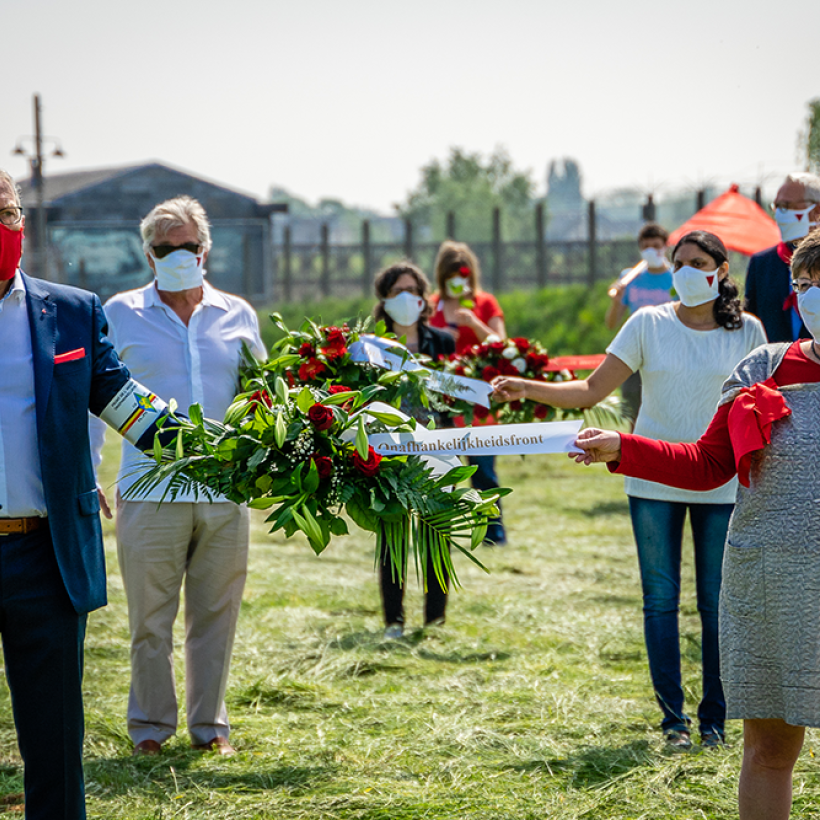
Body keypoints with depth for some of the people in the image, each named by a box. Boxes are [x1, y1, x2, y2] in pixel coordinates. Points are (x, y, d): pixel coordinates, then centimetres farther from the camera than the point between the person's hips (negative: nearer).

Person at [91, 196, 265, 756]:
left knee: (216, 613, 8)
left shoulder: (238, 315, 11)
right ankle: (151, 723, 17)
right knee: (150, 617, 2)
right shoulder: (121, 314, 5)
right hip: (151, 492, -2)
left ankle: (210, 724, 21)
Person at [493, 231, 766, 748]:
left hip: (720, 484, 0)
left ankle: (714, 719, 13)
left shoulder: (746, 331, 1)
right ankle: (674, 719, 11)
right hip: (655, 482, 0)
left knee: (718, 603, 2)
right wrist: (527, 389, -15)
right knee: (661, 599, 3)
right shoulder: (649, 324, 0)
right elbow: (593, 390, -3)